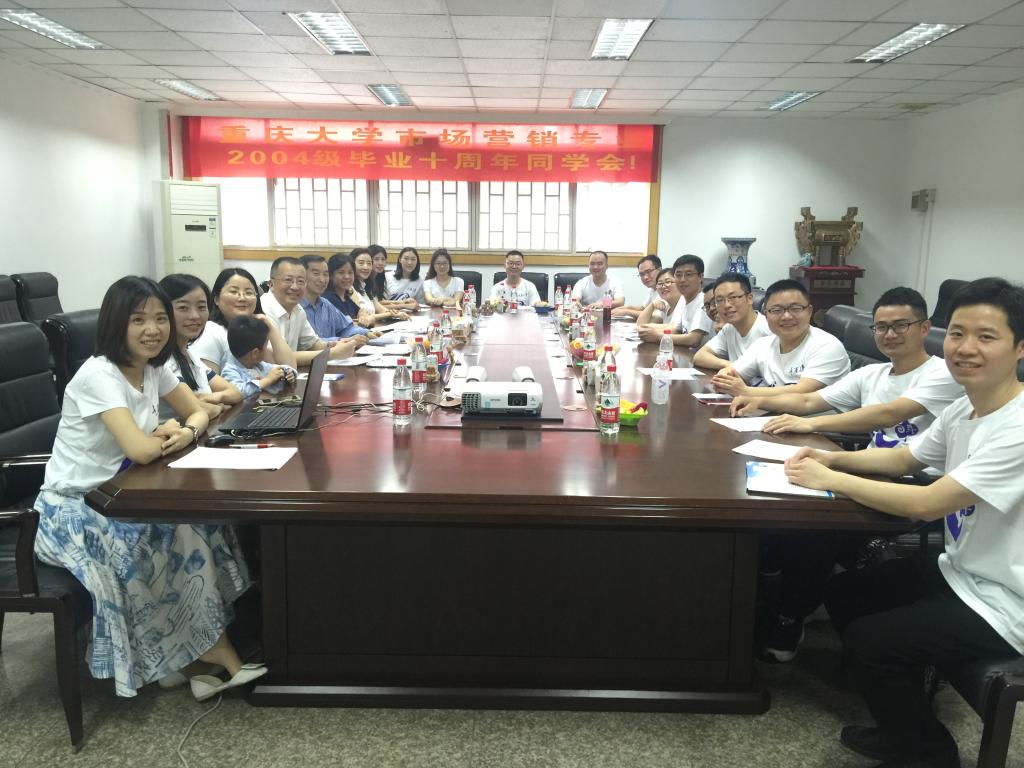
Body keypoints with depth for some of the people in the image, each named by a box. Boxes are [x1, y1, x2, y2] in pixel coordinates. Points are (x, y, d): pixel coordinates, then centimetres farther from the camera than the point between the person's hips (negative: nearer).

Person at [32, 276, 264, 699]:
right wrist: (167, 437, -12)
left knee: (204, 526, -11)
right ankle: (208, 649, -3)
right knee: (180, 543, -23)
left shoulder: (153, 367, 0)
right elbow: (140, 450, -35)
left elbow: (198, 413, 8)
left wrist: (186, 434, -16)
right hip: (72, 509, -7)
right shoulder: (98, 375, -25)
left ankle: (208, 642, -1)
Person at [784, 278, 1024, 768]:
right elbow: (903, 459, 15)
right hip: (959, 570, 9)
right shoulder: (965, 408, 1)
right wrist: (831, 457, -3)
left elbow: (927, 504, -31)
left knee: (866, 642, -13)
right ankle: (905, 726, 29)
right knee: (843, 595, 12)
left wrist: (832, 480, -21)